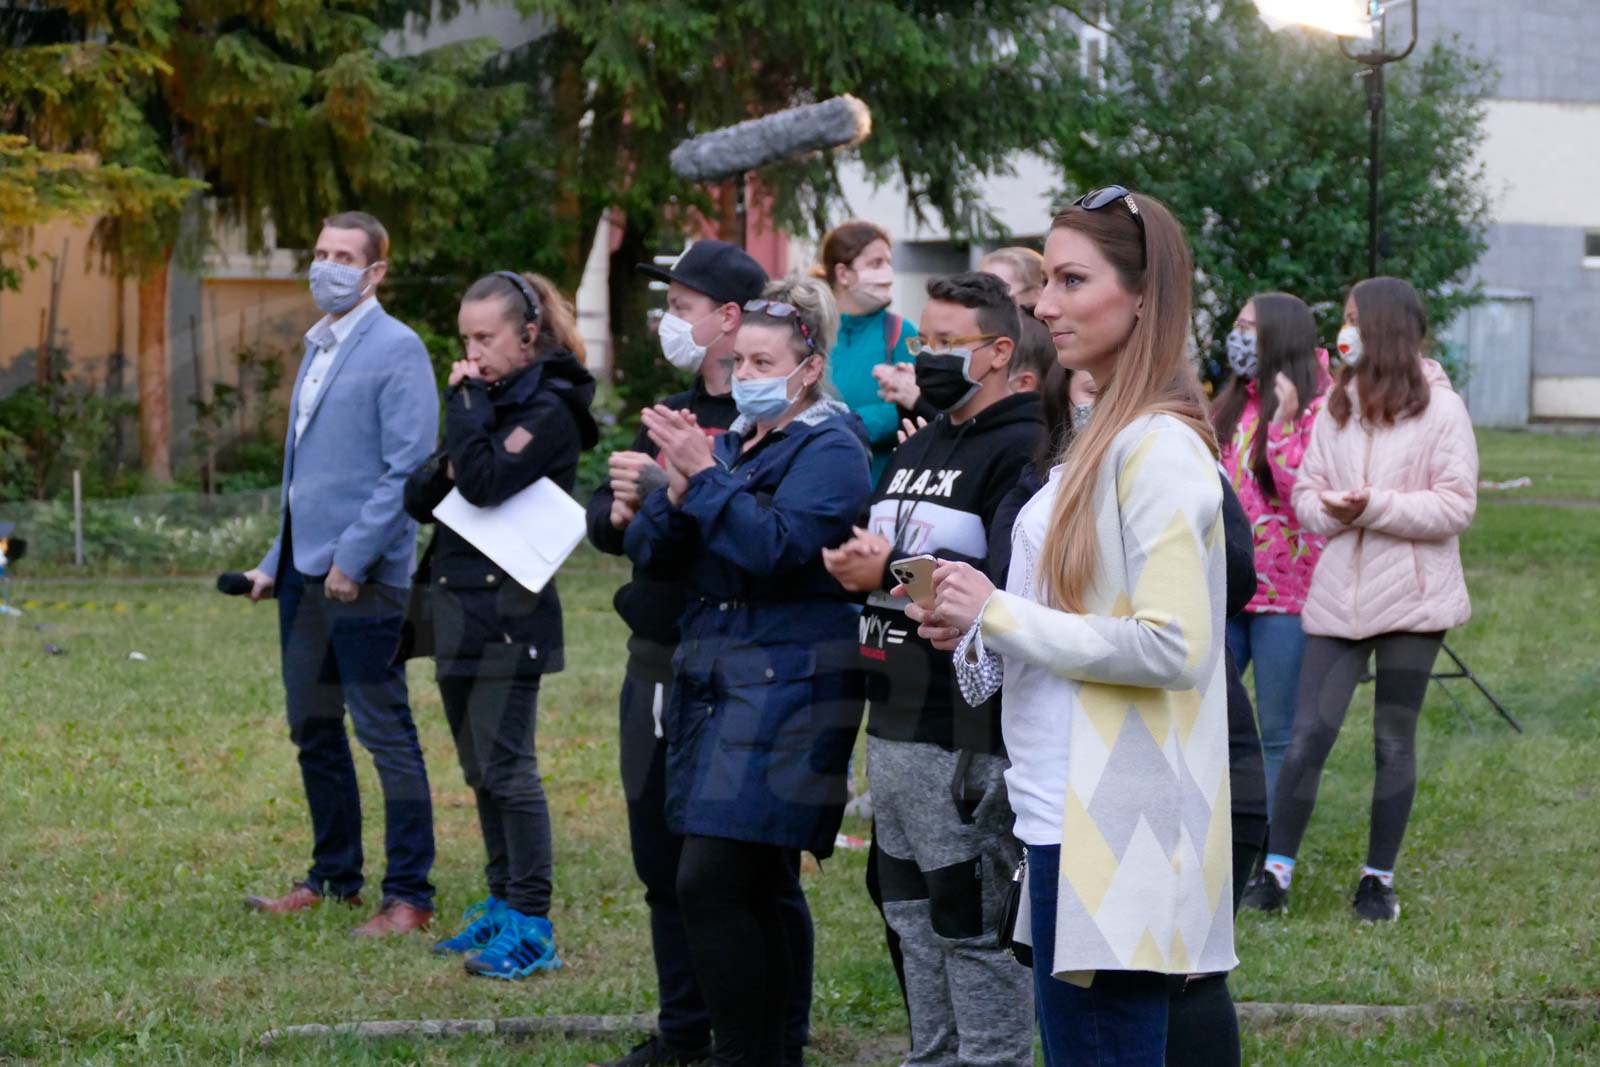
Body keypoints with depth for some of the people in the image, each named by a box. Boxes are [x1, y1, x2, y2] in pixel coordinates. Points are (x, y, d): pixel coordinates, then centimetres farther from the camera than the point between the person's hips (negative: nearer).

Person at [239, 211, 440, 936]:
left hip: (362, 577, -9)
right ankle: (334, 876, 25)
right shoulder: (316, 348, 17)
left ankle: (408, 896, 0)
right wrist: (276, 561, 18)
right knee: (313, 731, 14)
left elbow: (408, 468, -17)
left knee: (385, 735, -4)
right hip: (304, 573, 9)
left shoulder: (396, 350, -9)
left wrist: (353, 557, -20)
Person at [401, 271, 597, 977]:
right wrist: (441, 472, -7)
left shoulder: (549, 409, -9)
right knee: (480, 770, 13)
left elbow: (486, 482, -23)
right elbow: (418, 496, 14)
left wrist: (464, 405, -13)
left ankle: (531, 926, -5)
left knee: (508, 768, -8)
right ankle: (501, 906, 22)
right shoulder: (488, 401, 16)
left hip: (509, 614, -9)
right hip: (457, 606, 9)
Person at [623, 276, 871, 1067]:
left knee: (711, 884, -14)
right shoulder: (731, 441, 16)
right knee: (755, 893, 11)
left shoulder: (830, 450, -6)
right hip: (713, 681, 8)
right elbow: (647, 550, 10)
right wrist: (676, 496, -9)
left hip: (787, 690, -8)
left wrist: (705, 479, -20)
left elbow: (780, 549, -20)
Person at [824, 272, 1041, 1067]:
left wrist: (891, 574, -20)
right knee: (912, 914, 16)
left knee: (973, 924, -6)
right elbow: (875, 555, 28)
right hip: (894, 729, 10)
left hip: (967, 734, -9)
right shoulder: (916, 449, 20)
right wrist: (852, 566, 5)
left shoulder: (1022, 451, -11)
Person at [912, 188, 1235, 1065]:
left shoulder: (1159, 448, -15)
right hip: (1071, 815, 10)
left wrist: (1000, 615, -14)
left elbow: (1171, 647, -22)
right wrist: (979, 628, 6)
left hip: (1115, 826, -10)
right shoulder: (1105, 434, 15)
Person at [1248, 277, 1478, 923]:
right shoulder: (1336, 408, 8)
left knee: (1394, 742, 7)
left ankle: (1379, 879, 18)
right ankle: (1274, 870, 7)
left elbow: (1456, 507, -10)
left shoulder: (1440, 410, -6)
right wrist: (1330, 510, -15)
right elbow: (1305, 494, 8)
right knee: (1309, 735, -2)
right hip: (1339, 596, 3)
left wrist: (1375, 507, -21)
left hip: (1410, 599, -3)